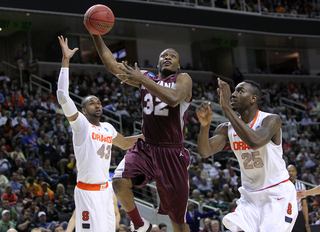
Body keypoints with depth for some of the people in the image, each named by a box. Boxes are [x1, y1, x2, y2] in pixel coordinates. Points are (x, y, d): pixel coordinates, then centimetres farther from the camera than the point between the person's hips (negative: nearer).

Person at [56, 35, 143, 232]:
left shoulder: (108, 128, 13)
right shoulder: (80, 124, -8)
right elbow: (62, 96, -22)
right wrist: (66, 61, -25)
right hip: (87, 191, -7)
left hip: (105, 189, 7)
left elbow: (125, 144, 33)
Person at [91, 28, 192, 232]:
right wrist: (96, 35, -2)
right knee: (119, 182, -26)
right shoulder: (146, 77, 12)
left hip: (172, 154, -3)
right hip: (145, 148, 3)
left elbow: (173, 99, -24)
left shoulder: (183, 79, -1)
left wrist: (142, 80, -23)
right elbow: (113, 65, 7)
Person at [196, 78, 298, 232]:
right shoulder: (227, 129, 1)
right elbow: (205, 152, -12)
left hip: (278, 193, -5)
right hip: (250, 195, 5)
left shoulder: (271, 120, -16)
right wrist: (205, 126, -31)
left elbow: (255, 141, -37)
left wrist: (226, 107, -36)